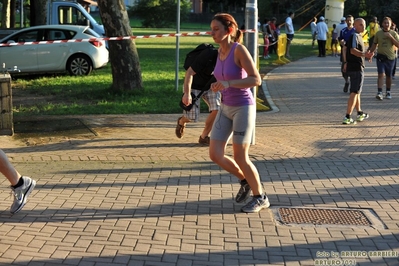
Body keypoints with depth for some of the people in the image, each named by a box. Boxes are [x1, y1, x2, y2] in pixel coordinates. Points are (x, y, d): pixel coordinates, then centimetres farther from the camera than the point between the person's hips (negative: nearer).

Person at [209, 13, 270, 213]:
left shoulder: (239, 49, -17)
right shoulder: (221, 50, 5)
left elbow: (256, 79, -21)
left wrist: (228, 84, -30)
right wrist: (219, 85, 12)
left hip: (243, 108, -7)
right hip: (226, 109, 7)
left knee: (240, 157, -4)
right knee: (215, 155, 0)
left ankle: (260, 198, 16)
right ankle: (245, 181, 24)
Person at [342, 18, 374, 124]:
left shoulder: (358, 36, 15)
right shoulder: (355, 36, -15)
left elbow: (345, 48, 21)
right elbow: (353, 50, -29)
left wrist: (345, 62, 22)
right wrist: (364, 55, -43)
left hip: (351, 67, 11)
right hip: (357, 68, -11)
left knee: (357, 91, 21)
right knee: (354, 92, -10)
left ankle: (360, 113, 35)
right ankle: (347, 117, -14)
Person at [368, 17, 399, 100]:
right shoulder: (378, 33, 3)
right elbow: (374, 45, 11)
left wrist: (391, 37, -17)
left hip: (390, 57, 1)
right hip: (381, 56, -1)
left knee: (388, 76, 10)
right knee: (381, 74, -13)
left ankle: (388, 92, 25)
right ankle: (379, 92, -18)